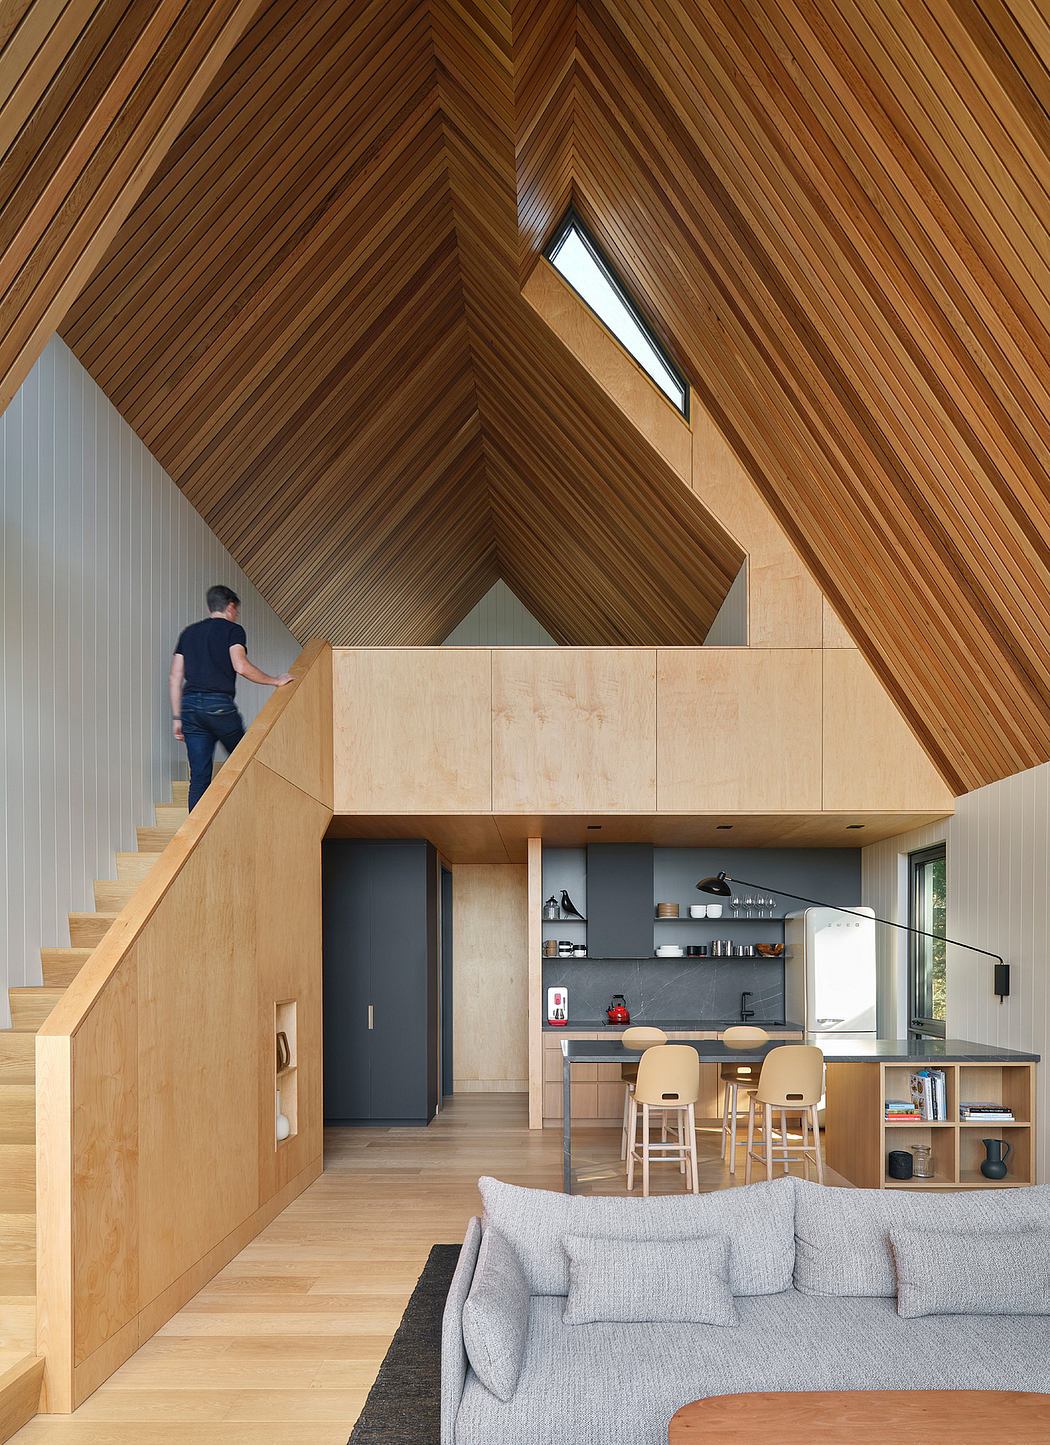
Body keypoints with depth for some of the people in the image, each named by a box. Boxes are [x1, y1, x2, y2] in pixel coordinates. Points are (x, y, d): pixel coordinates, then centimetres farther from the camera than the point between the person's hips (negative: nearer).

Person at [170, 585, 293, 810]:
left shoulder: (188, 632, 21)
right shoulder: (233, 630, 3)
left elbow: (174, 678, 16)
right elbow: (241, 667, -14)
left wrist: (177, 718, 18)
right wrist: (275, 681, -2)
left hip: (190, 705, 5)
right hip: (219, 705, -5)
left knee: (199, 775, 2)